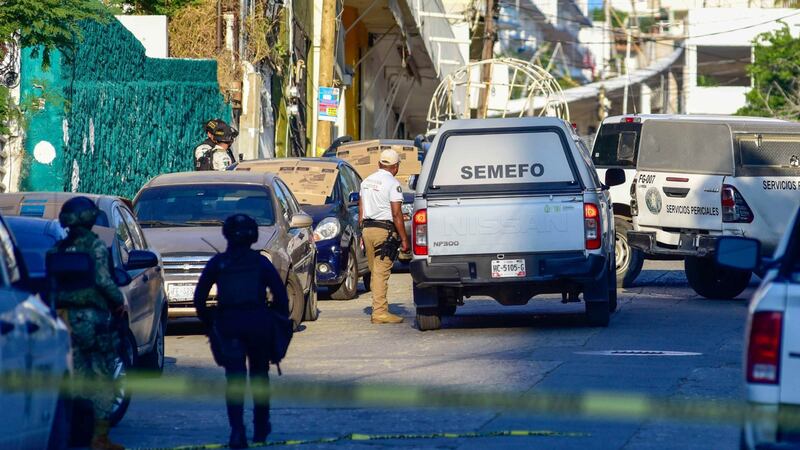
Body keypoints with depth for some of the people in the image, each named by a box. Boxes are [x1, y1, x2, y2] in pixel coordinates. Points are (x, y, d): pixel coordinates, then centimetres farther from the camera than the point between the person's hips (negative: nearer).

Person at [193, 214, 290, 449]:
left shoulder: (217, 263, 5)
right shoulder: (261, 262, 4)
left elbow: (199, 299, 4)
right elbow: (281, 295, 0)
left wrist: (209, 323, 13)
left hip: (228, 324, -1)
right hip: (258, 323, 1)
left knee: (234, 379, -3)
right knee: (259, 376, 19)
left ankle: (237, 431, -19)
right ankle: (261, 428, 27)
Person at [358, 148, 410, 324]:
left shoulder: (366, 182, 13)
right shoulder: (393, 184, -9)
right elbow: (396, 214, -13)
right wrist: (404, 239, -9)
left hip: (367, 229, 7)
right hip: (385, 230, -7)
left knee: (375, 272, 12)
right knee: (381, 272, -8)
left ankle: (378, 309, 14)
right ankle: (380, 311, -11)